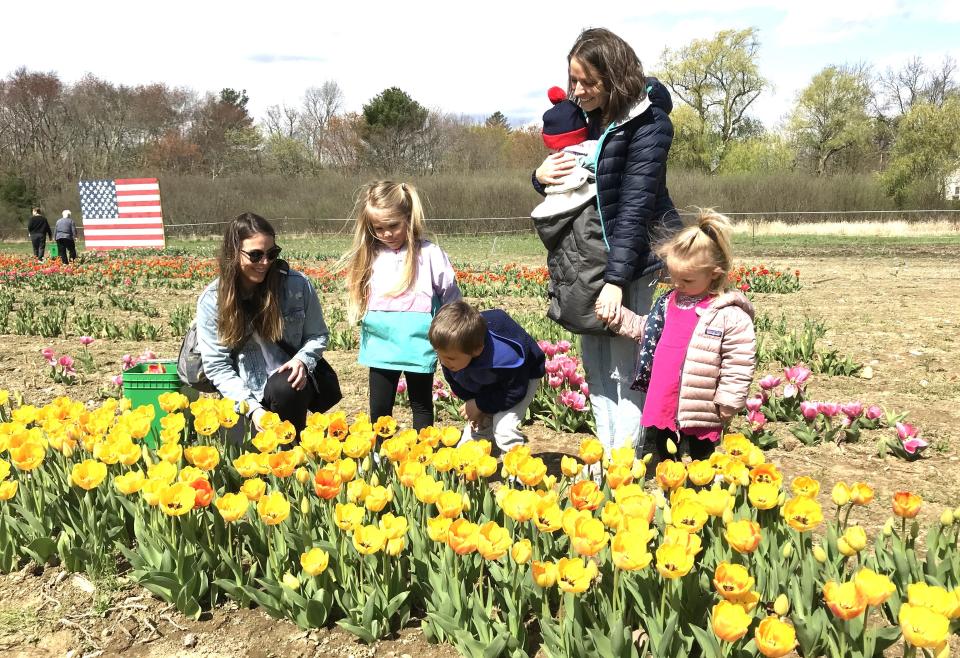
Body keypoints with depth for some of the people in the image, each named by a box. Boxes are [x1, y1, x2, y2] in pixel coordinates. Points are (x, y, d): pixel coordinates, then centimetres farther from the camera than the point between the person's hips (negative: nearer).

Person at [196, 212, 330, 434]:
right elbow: (216, 366, -7)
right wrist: (252, 407, -20)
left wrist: (303, 360, -16)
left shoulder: (297, 284, -7)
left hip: (290, 382, 1)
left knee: (285, 389, -33)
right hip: (245, 394, 0)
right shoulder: (211, 300, -7)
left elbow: (317, 335, 6)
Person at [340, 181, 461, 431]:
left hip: (418, 344, -3)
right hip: (381, 345, 3)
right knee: (379, 409, 12)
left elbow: (452, 300, 1)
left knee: (421, 405, 12)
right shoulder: (369, 257, 4)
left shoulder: (429, 254, -6)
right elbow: (359, 298, 15)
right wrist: (366, 321, 2)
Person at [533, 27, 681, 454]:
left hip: (632, 258, -7)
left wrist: (616, 279, -26)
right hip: (588, 257, 8)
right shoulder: (583, 117, 7)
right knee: (594, 363, 11)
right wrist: (541, 176, -6)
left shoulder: (646, 122, -15)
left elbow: (636, 205, -21)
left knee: (624, 369, -5)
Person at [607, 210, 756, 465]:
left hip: (700, 413, -6)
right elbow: (644, 330, 20)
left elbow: (739, 365, -15)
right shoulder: (668, 302, 5)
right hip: (662, 407, 6)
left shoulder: (730, 315, -16)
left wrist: (726, 405, -13)